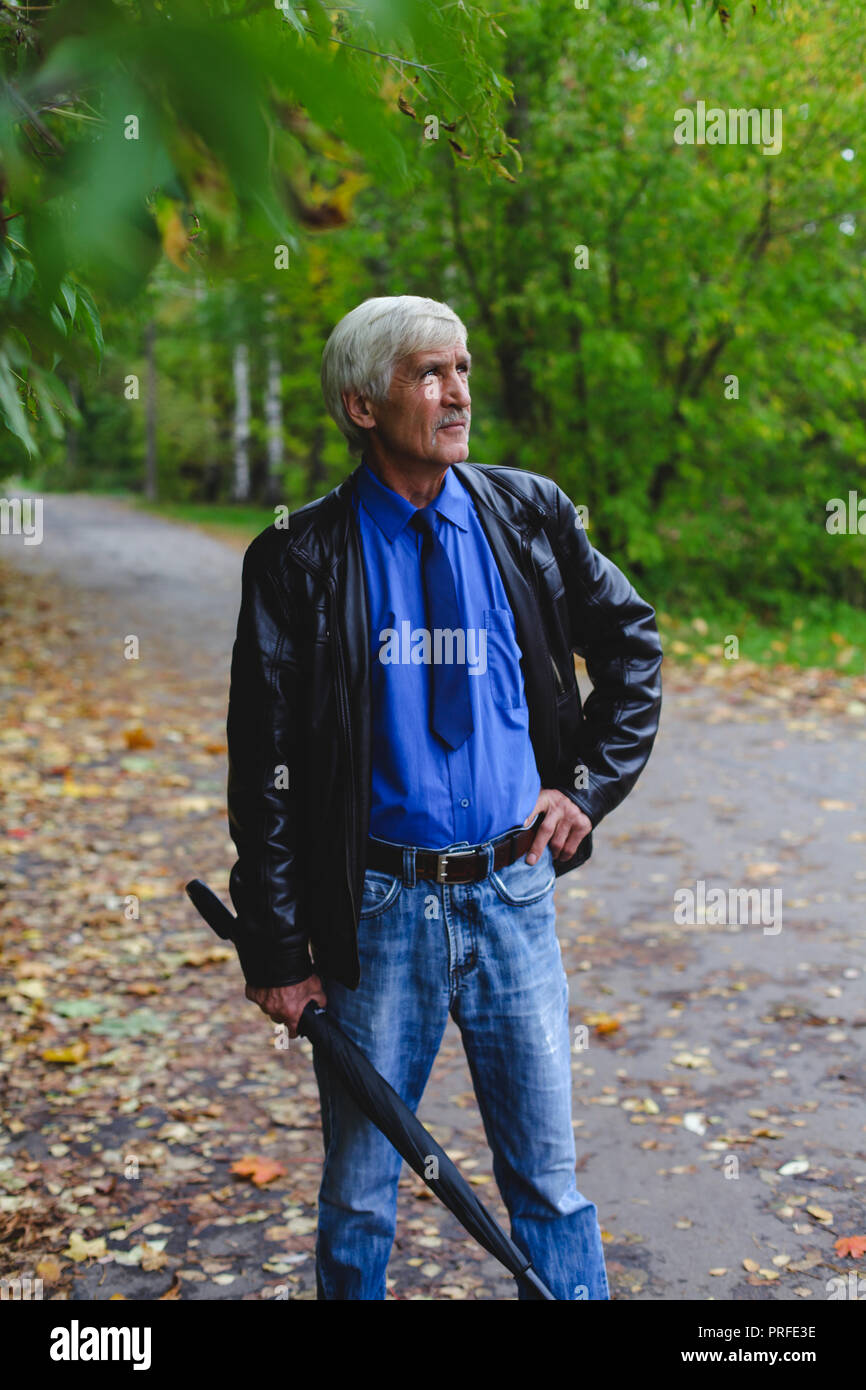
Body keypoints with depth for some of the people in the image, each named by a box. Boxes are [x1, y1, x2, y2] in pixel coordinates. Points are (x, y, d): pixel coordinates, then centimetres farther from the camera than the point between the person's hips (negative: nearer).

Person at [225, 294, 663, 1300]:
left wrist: (589, 783, 5)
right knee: (360, 1191, 13)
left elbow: (633, 643, 16)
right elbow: (262, 767, -4)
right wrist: (277, 950, -7)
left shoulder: (529, 517, 3)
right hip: (377, 905, -2)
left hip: (513, 890, 2)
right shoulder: (300, 558, -5)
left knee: (548, 1177, 12)